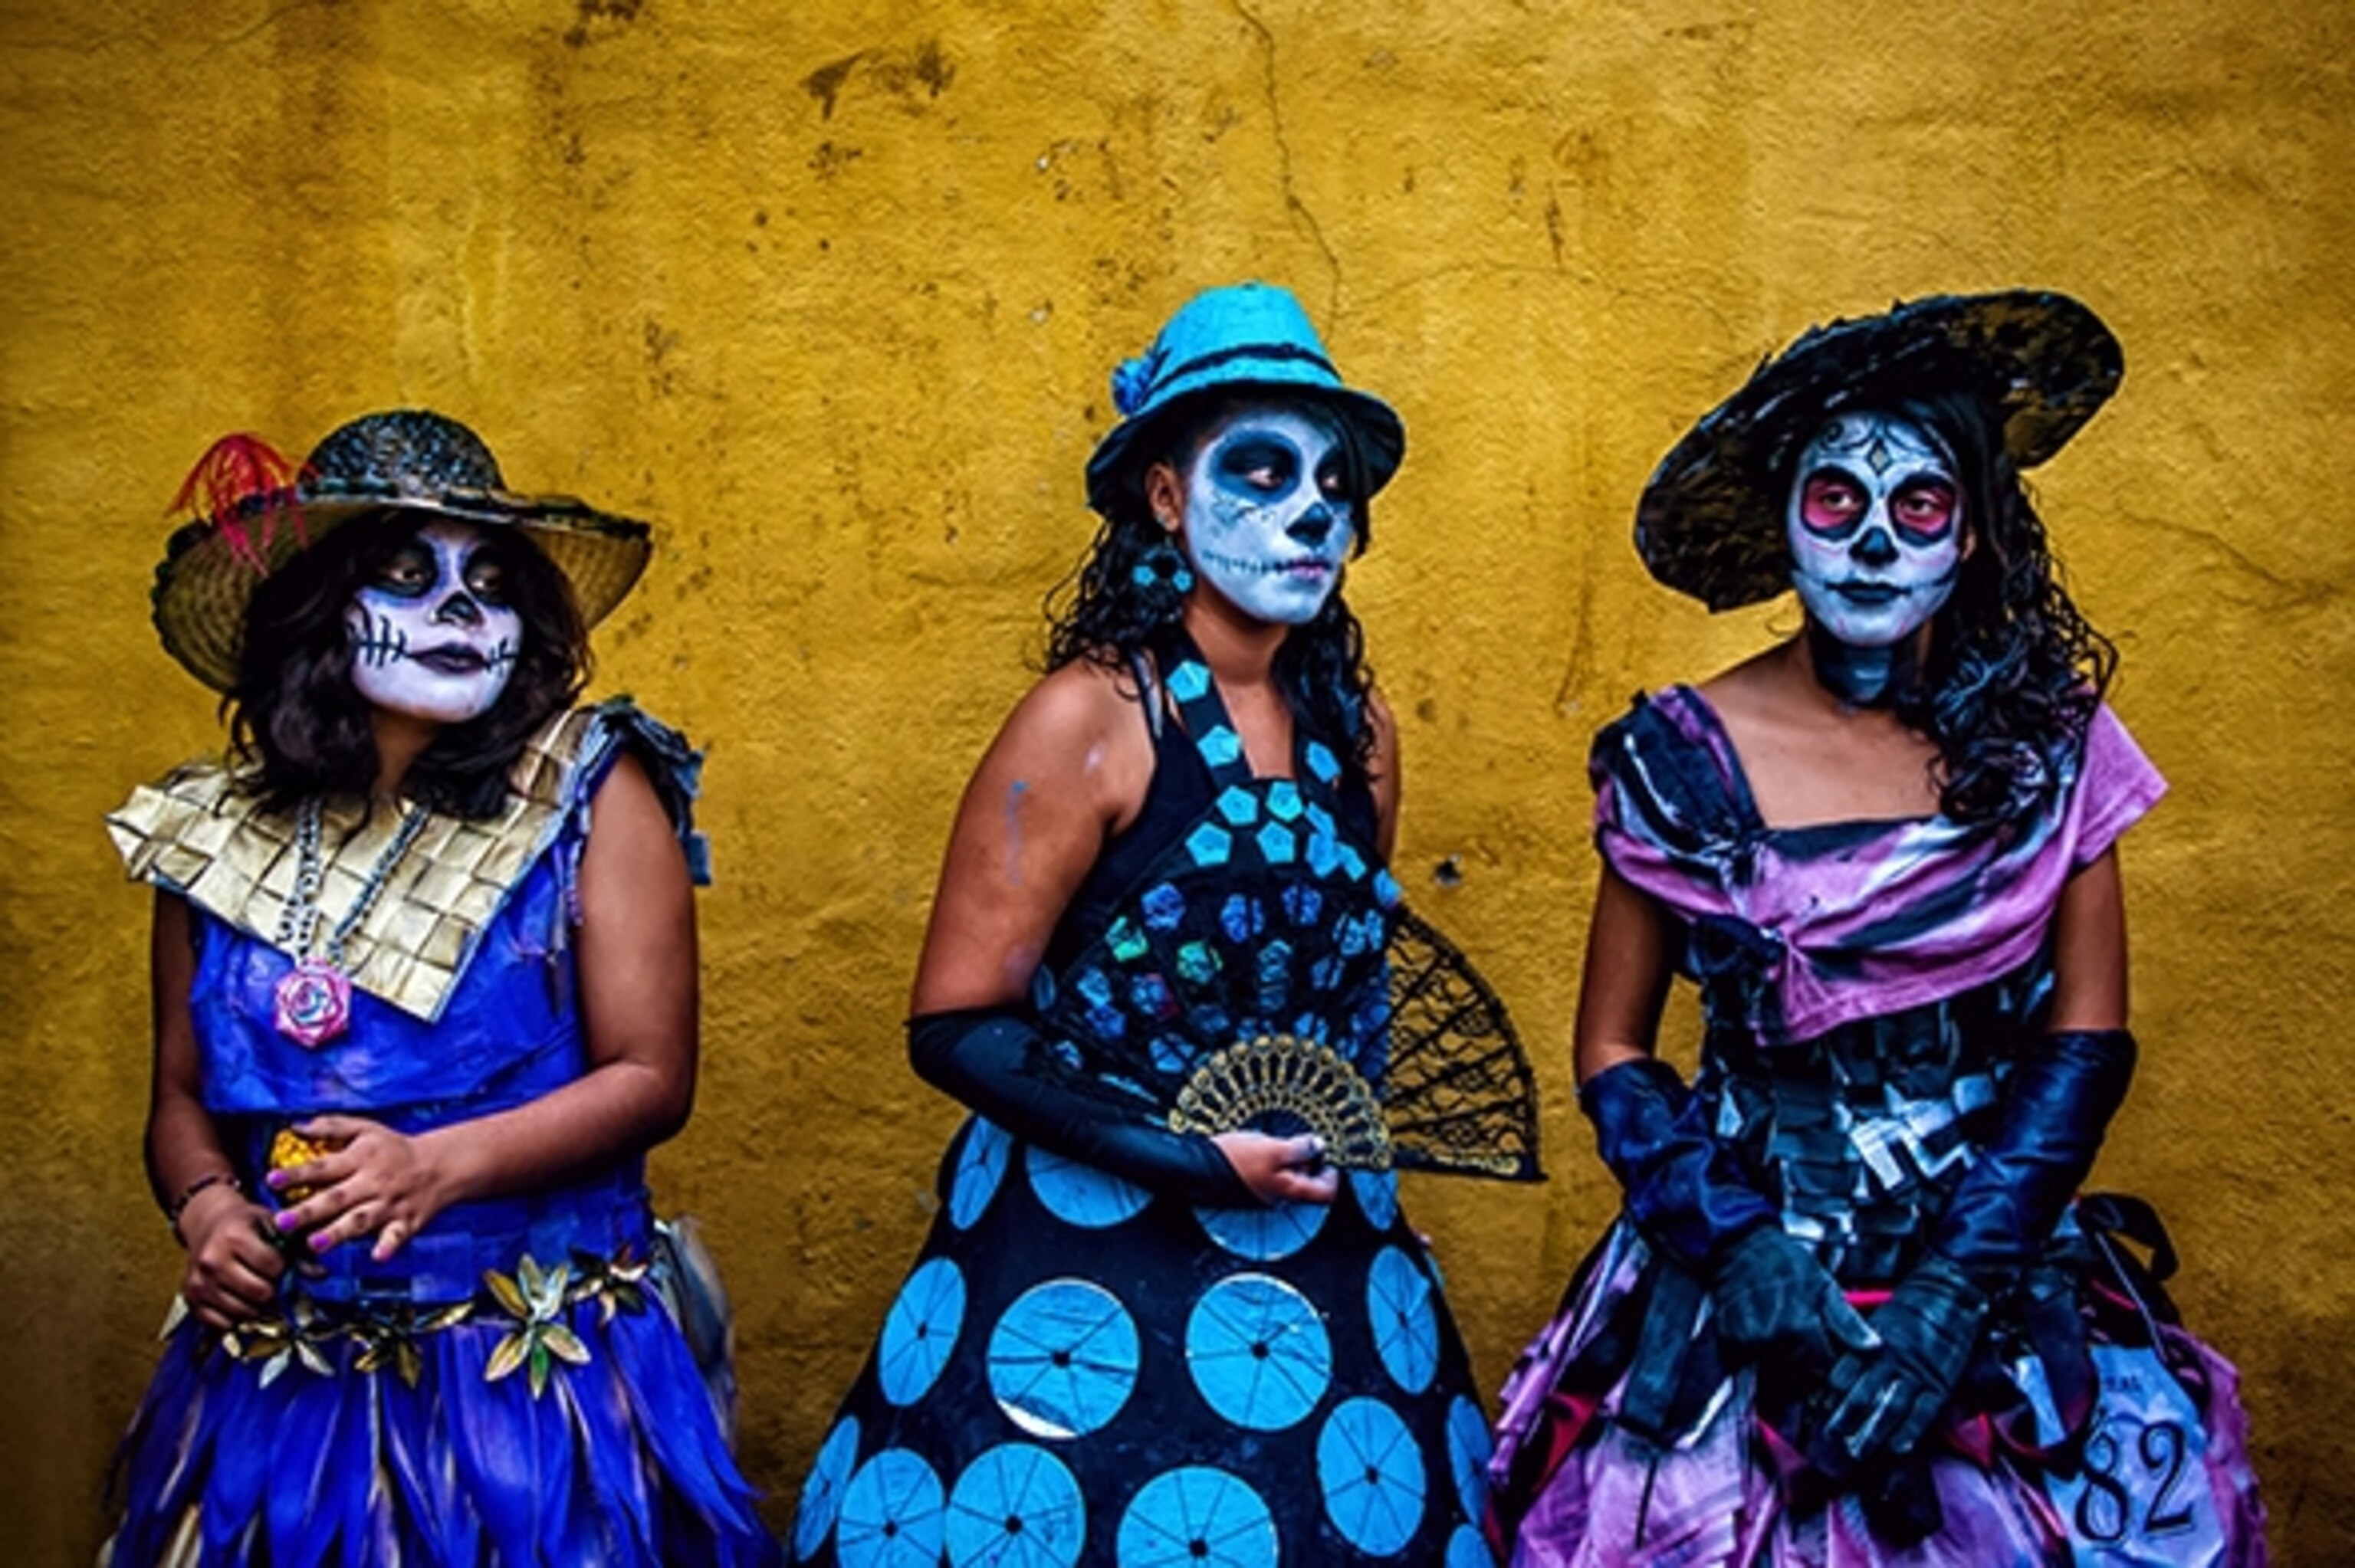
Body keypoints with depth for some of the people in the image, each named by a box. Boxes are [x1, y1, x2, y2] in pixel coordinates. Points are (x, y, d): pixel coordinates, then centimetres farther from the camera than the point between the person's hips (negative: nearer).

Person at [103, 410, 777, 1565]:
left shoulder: (591, 796, -6)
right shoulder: (219, 834, 4)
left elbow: (652, 1078, -9)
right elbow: (183, 1099, 12)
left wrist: (437, 1164, -21)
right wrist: (205, 1206, -9)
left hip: (539, 1370, -3)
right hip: (277, 1379, 3)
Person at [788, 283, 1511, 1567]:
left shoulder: (1354, 730, 4)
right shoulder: (1092, 716, -14)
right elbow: (956, 1026, -14)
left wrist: (1335, 1149, 6)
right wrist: (1191, 1158, -18)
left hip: (1321, 1262, 6)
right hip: (1092, 1253, -5)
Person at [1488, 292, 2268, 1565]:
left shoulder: (2045, 739, -3)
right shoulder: (1684, 761, -8)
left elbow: (2087, 1040, -2)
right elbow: (1611, 1056, -2)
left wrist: (1948, 1298, -12)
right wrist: (1748, 1255, -15)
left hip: (2011, 1279, 2)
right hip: (1744, 1283, -1)